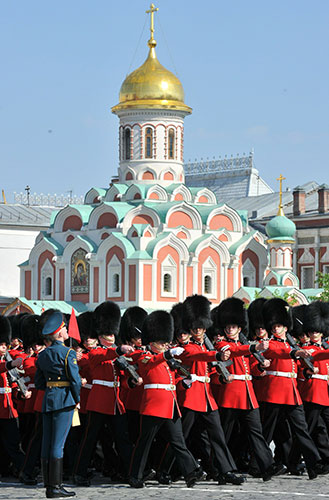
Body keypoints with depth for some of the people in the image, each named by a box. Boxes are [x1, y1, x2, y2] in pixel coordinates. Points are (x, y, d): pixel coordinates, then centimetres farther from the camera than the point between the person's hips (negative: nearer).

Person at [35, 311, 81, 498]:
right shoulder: (68, 353, -10)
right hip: (64, 400, -7)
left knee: (47, 444, 7)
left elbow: (39, 383, 14)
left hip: (48, 399, 7)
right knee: (58, 444, -7)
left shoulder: (42, 355, 12)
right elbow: (75, 379, -14)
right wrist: (77, 399, -1)